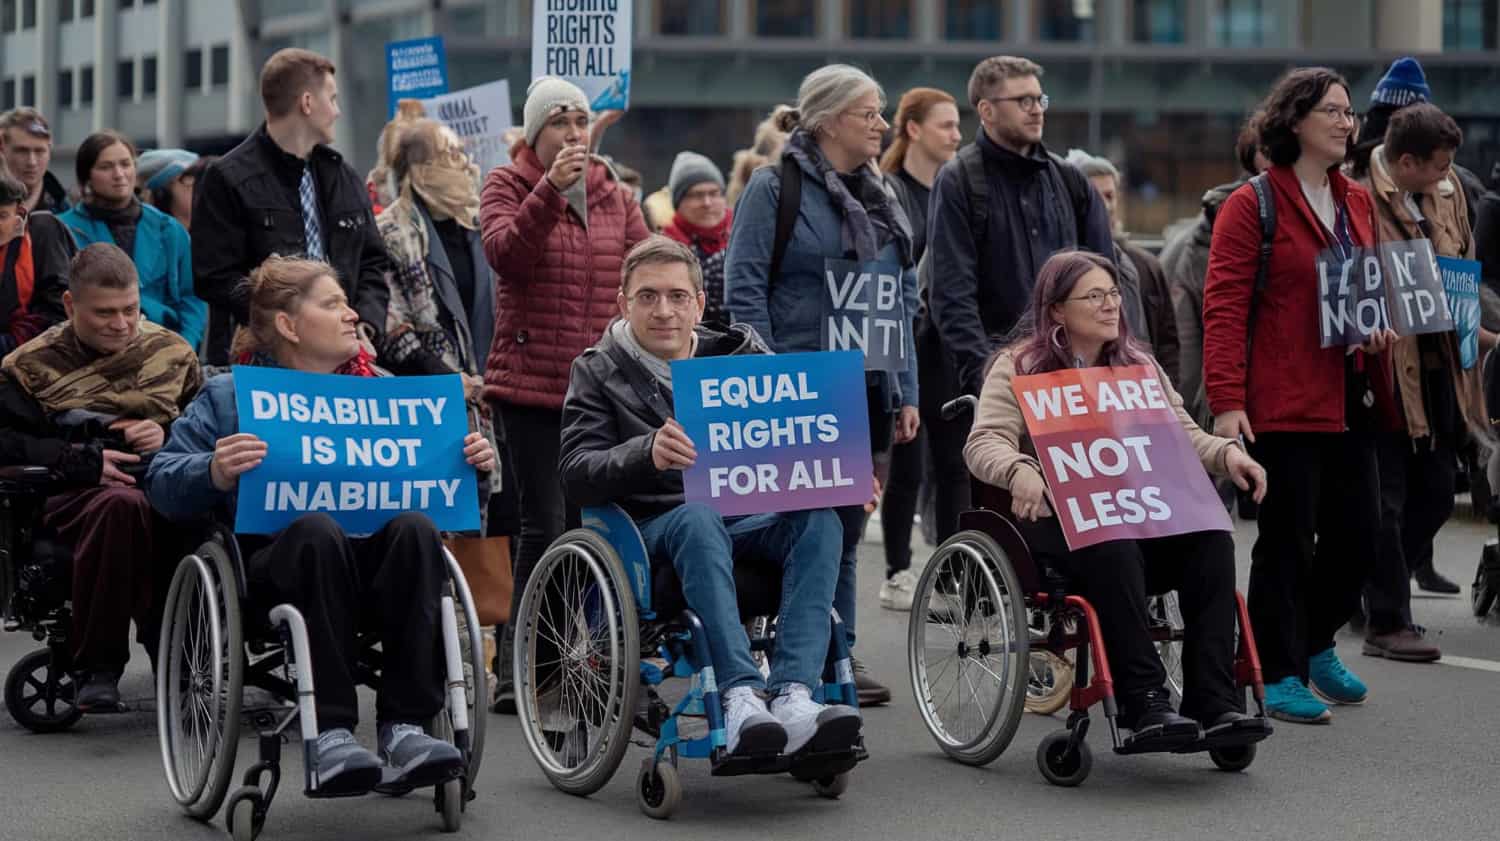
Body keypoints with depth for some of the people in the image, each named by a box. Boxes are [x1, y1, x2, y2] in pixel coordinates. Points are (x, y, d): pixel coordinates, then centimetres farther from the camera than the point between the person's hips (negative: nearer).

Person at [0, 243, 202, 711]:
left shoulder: (170, 351, 20)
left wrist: (170, 436, 2)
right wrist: (82, 461, -12)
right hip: (76, 493, -2)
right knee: (121, 504, -41)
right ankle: (97, 667, -30)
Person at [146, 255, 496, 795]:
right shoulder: (225, 398, 13)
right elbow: (162, 483, 2)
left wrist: (470, 462, 2)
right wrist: (214, 474, -20)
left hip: (371, 566, 3)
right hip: (277, 558, -3)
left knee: (416, 528, -31)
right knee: (319, 529, -37)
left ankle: (405, 729, -36)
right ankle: (330, 735, -39)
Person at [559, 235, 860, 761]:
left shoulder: (740, 353, 16)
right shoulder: (599, 372, 8)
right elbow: (576, 474, -6)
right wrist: (647, 453, -28)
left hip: (747, 520, 3)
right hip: (654, 528, -3)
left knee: (819, 518, -27)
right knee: (699, 518, -37)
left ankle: (794, 695, -43)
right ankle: (740, 697, -49)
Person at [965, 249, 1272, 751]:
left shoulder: (1138, 366, 21)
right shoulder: (1019, 366, 5)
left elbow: (1183, 436, 17)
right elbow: (984, 444, -8)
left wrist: (1225, 453, -5)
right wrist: (1019, 471, -31)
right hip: (1054, 520, -5)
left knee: (1211, 541, -26)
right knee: (1114, 549, -39)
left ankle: (1215, 703, -31)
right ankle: (1145, 705, -38)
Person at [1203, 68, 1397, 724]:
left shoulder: (1357, 203, 15)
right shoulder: (1252, 205, -7)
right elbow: (1223, 308, -12)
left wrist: (1380, 323, 3)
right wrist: (1227, 401, -19)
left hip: (1350, 399, 7)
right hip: (1283, 403, -7)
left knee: (1357, 535, 10)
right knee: (1286, 540, -1)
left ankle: (1316, 645, 32)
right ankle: (1280, 676, 10)